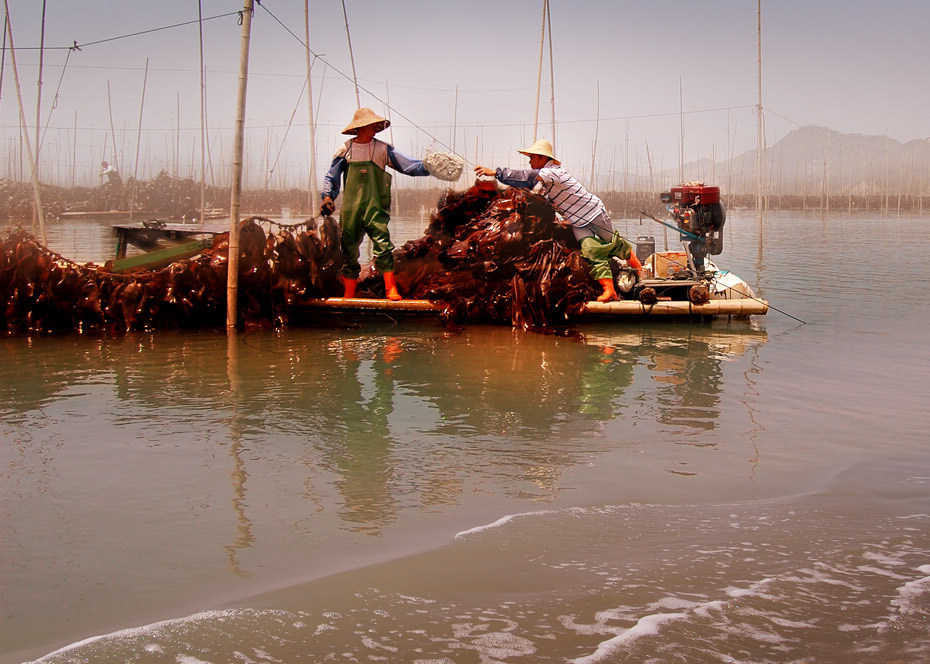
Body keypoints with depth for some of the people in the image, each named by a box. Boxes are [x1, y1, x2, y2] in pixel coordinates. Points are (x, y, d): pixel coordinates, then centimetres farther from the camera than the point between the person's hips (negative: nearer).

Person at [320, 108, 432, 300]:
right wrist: (328, 197, -1)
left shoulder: (382, 149, 5)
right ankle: (348, 295, 15)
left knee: (383, 245, -16)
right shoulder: (345, 150, 7)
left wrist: (428, 166, -13)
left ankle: (391, 289, -13)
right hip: (350, 208, 1)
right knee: (349, 250, 6)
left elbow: (408, 165, 1)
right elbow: (331, 177, 13)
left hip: (375, 207, -1)